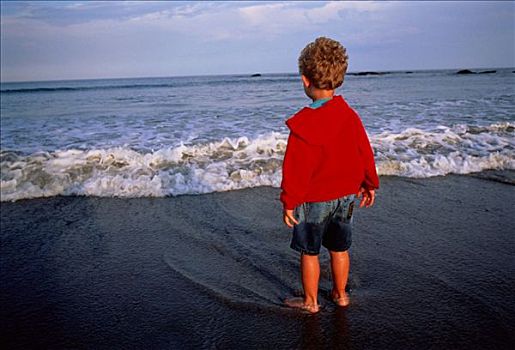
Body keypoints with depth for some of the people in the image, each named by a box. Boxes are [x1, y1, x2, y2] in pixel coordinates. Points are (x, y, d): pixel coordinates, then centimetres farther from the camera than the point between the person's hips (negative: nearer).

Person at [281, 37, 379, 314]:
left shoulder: (303, 124, -21)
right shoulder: (350, 115, -2)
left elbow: (296, 167, -18)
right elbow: (365, 153, 7)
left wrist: (289, 201, -9)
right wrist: (370, 184, 20)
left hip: (314, 199, -6)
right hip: (346, 195, 6)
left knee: (309, 251, 11)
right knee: (339, 248, 20)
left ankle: (310, 301, 25)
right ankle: (340, 294, 35)